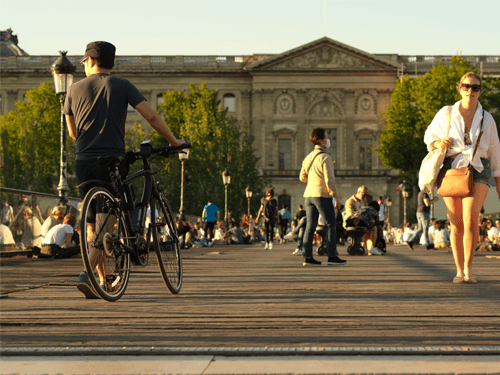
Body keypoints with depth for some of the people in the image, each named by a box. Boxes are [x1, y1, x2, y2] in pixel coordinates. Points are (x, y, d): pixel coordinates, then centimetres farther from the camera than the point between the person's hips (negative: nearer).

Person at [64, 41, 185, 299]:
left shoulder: (75, 89, 9)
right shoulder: (122, 86, 3)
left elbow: (72, 132, 16)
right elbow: (151, 116, -4)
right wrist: (173, 141, 8)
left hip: (84, 162, 2)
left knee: (92, 223, 13)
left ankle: (103, 281, 15)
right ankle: (88, 273, -15)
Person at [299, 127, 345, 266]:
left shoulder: (308, 157, 12)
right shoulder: (325, 158, -12)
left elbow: (302, 177, 20)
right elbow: (329, 180, -16)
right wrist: (336, 197, -11)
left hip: (309, 195, 7)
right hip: (322, 194, -7)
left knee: (310, 226, 6)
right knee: (330, 225, 0)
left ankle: (307, 256, 3)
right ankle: (332, 256, -1)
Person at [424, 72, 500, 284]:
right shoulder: (445, 114, 5)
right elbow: (429, 135, 16)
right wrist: (439, 143, -8)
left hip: (478, 171, 0)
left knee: (471, 217, -20)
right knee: (457, 224, 1)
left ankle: (468, 266, -8)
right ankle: (459, 271, 13)